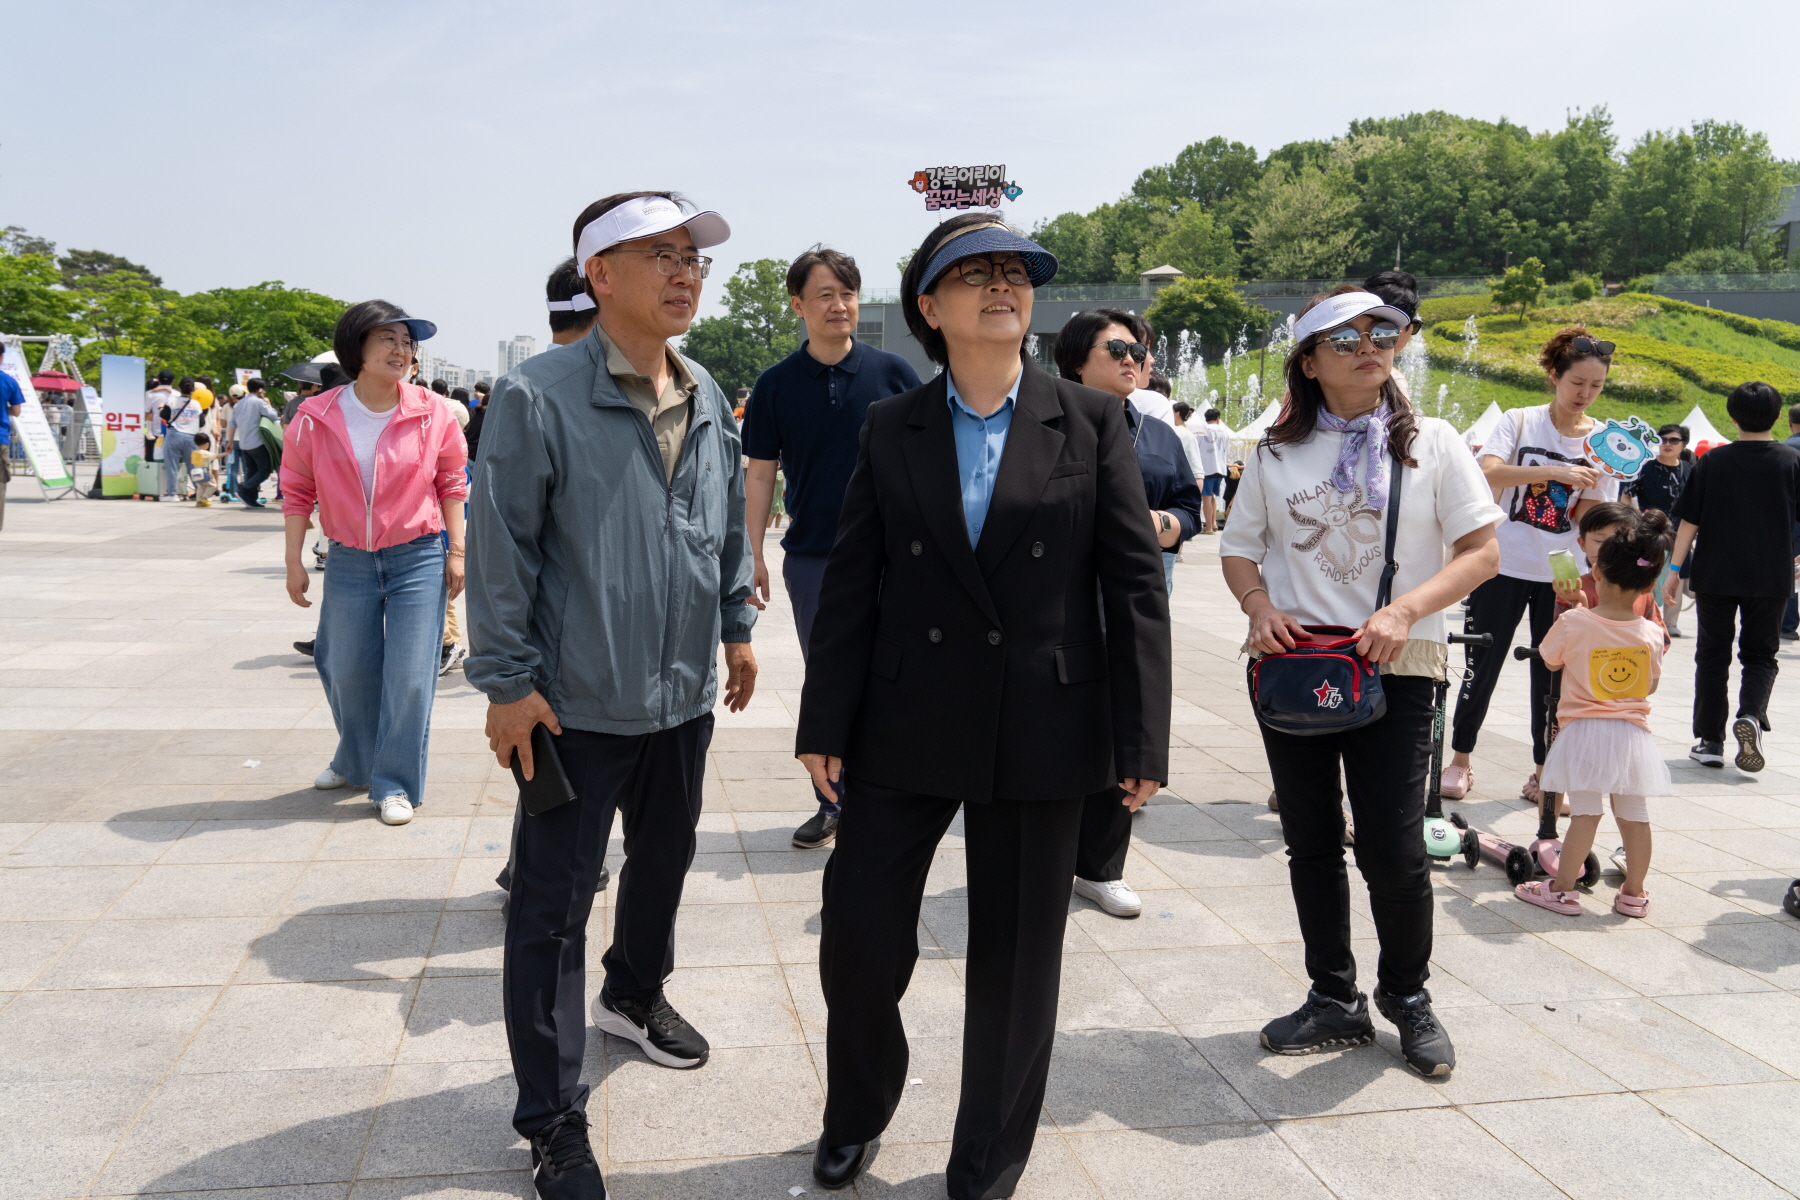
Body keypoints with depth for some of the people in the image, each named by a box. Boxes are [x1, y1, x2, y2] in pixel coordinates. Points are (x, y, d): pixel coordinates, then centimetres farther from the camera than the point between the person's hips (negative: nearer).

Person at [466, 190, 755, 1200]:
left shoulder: (708, 399, 5)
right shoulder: (540, 397, -15)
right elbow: (502, 545, -13)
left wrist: (737, 626, 17)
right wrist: (508, 681, -13)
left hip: (684, 693, 7)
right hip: (577, 702, -6)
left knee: (666, 859, 23)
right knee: (553, 905, 3)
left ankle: (635, 993, 50)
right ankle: (555, 1118, 17)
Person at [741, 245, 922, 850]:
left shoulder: (892, 372, 0)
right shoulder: (777, 384, 2)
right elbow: (760, 472, 6)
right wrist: (752, 555, 1)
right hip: (812, 557, 1)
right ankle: (833, 803, 23)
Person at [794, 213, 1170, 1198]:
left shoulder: (1092, 422, 0)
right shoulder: (891, 428, 4)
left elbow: (1135, 587, -2)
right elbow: (850, 586, 3)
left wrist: (1141, 743, -6)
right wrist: (825, 725, 0)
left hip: (1041, 733, -1)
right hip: (906, 728, 1)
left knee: (1015, 959, 10)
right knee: (858, 939, 6)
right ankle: (858, 1113, 37)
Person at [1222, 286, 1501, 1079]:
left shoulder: (1431, 443, 1)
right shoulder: (1276, 452, 7)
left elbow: (1481, 551, -3)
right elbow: (1240, 548, 11)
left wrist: (1405, 612, -17)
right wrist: (1260, 609, -10)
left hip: (1395, 671, -2)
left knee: (1394, 851, -4)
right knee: (1312, 844, 10)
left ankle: (1407, 996, 23)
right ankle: (1335, 1002, 27)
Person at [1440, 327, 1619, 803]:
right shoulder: (1520, 421, -3)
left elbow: (1588, 517, 1)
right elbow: (1489, 473, -21)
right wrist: (1556, 472, -32)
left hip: (1564, 573, 2)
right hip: (1506, 565, -2)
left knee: (1553, 674, 6)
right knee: (1482, 665, 3)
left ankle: (1544, 773, 20)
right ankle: (1461, 759, 20)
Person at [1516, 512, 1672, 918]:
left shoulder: (1573, 623, -13)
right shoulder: (1652, 634, -3)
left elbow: (1549, 660, 5)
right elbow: (1650, 686, 8)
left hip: (1584, 731, -3)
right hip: (1632, 733, 3)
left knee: (1585, 812, 0)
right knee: (1634, 815, 11)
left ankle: (1562, 889, 5)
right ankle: (1633, 893, 23)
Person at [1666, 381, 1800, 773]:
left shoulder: (1713, 460, -3)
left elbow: (1689, 521, -4)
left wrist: (1674, 570, 0)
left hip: (1715, 576, 0)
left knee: (1712, 655, 10)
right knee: (1760, 655, 12)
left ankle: (1710, 741, 9)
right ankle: (1751, 714, -16)